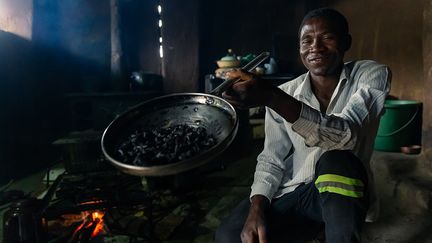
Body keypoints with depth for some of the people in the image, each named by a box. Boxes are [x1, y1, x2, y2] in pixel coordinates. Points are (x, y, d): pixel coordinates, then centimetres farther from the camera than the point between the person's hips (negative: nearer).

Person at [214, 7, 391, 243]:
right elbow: (272, 159, 2)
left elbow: (345, 135, -27)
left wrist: (270, 97, -40)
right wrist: (257, 208, -17)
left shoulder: (371, 74, -9)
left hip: (342, 193, -2)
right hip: (291, 191, 3)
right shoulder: (284, 95, -3)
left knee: (336, 161, -36)